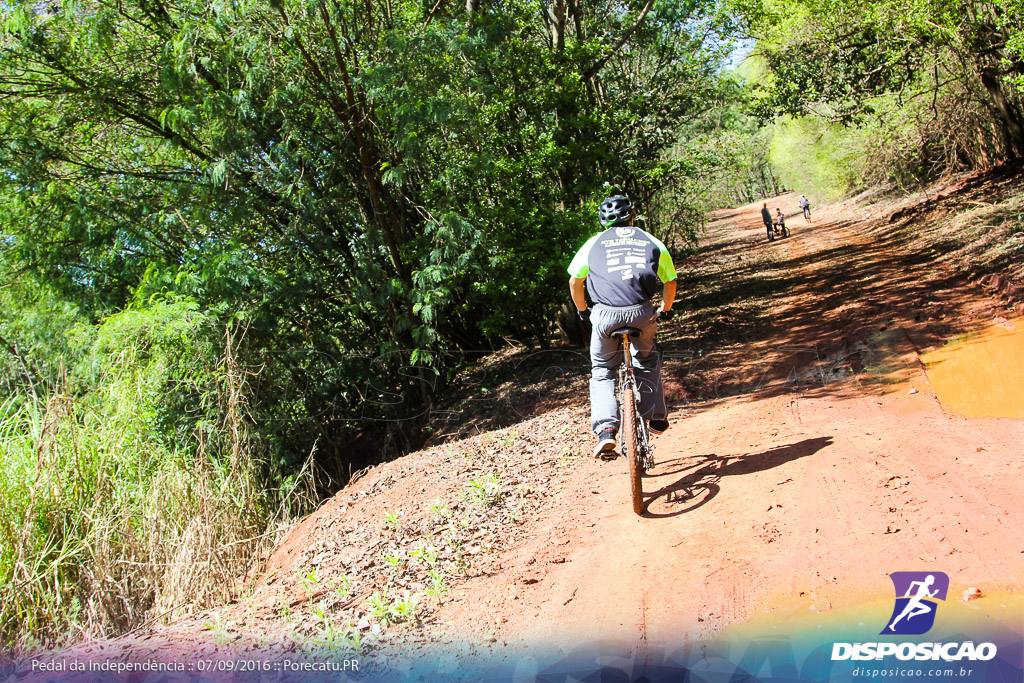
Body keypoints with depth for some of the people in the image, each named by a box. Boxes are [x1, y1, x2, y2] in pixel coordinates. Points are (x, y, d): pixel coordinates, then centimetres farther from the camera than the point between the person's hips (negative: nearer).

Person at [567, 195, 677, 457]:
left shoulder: (594, 242, 17)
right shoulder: (652, 241, 20)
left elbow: (575, 282, 17)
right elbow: (670, 282, 25)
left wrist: (582, 310, 32)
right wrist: (665, 311, 40)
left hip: (605, 314, -1)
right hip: (642, 312, 1)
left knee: (602, 370, 17)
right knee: (647, 360, 30)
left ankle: (605, 431, 0)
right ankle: (657, 417, 32)